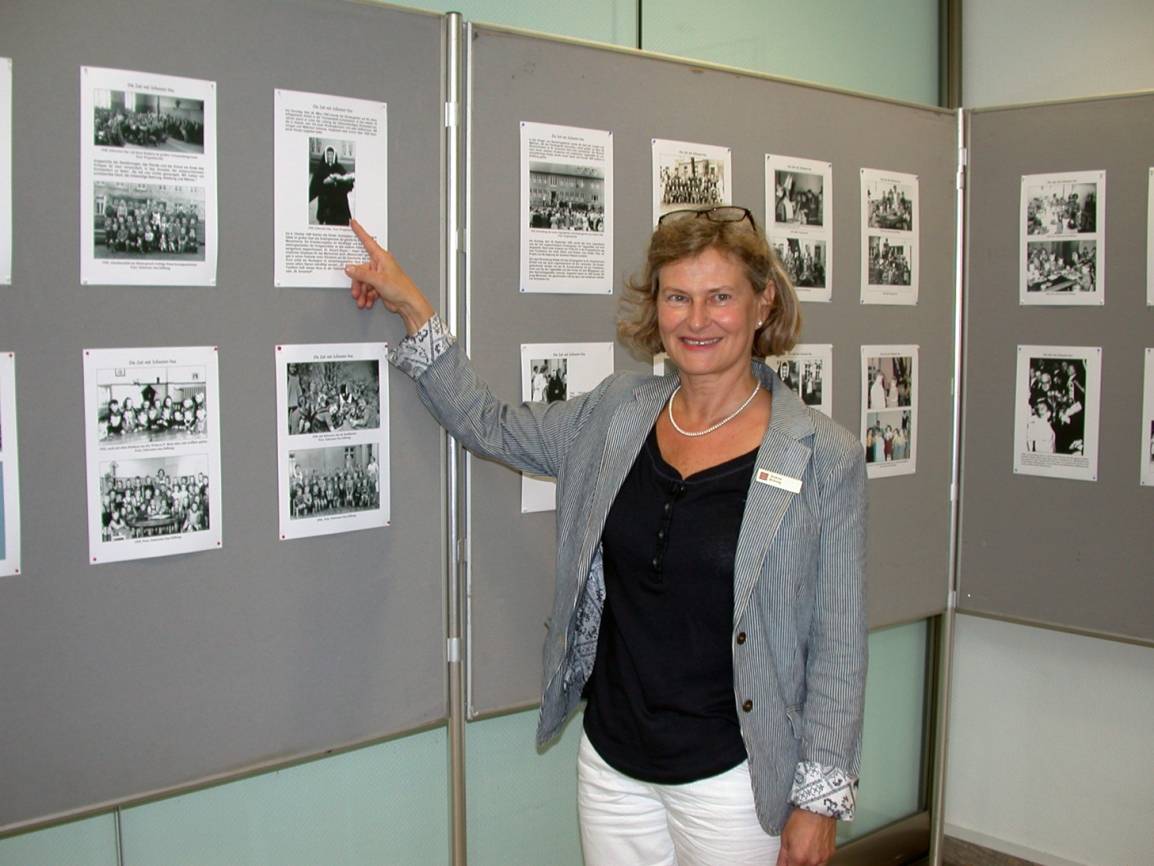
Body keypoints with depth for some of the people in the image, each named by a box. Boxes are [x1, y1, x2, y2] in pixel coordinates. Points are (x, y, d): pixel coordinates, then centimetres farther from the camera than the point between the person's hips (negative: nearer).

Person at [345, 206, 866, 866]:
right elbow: (488, 424, 15)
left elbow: (838, 646, -8)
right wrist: (413, 309, 12)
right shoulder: (615, 415, 1)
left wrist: (820, 799, -8)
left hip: (733, 779, -4)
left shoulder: (825, 459, -11)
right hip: (612, 763, 4)